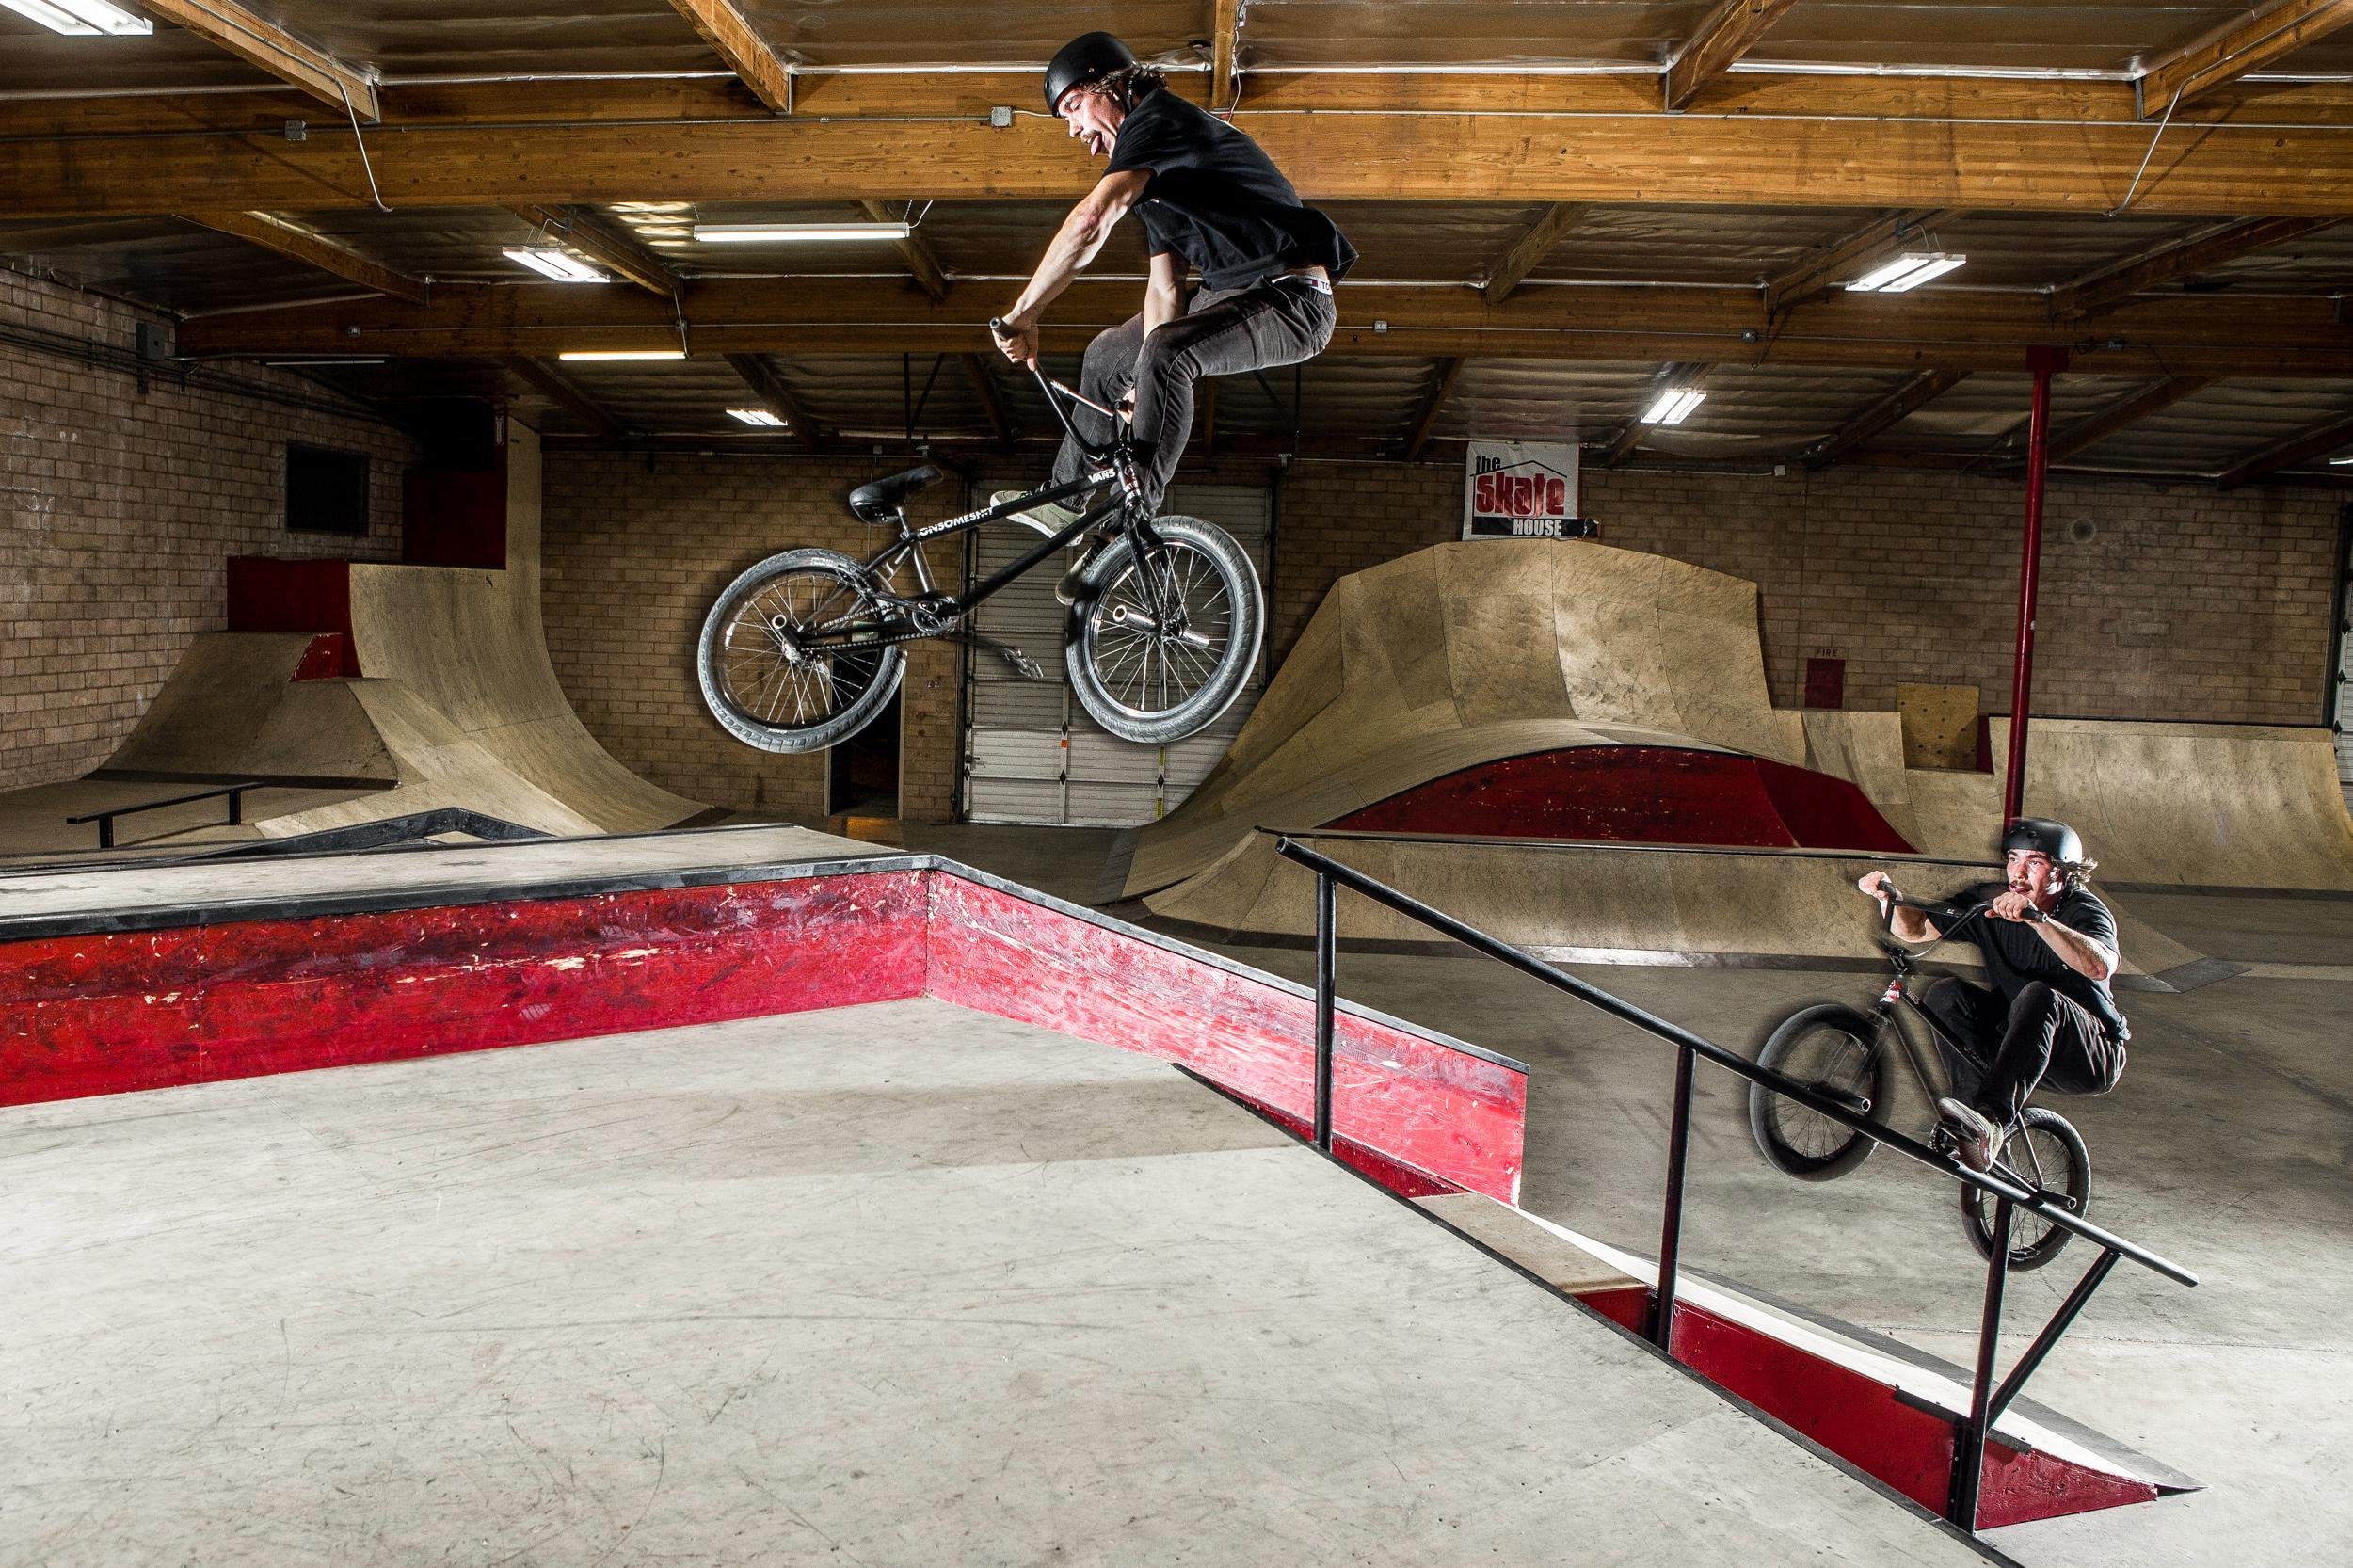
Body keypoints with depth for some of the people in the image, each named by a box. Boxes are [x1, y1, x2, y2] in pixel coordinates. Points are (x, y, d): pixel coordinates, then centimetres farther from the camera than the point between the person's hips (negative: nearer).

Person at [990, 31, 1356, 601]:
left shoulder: (1158, 117, -14)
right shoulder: (1156, 173, 17)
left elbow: (1092, 219, -30)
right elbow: (1164, 287, 9)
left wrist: (1023, 313, -26)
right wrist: (1146, 389, -2)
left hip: (1293, 297, -11)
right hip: (1237, 293, 11)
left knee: (1167, 350, -35)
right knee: (1108, 355, 19)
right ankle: (1067, 499, 31)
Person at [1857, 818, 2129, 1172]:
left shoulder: (2084, 910, -15)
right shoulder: (1989, 900, -1)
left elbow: (2100, 966, -38)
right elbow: (1916, 928, 1)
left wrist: (2035, 917, -51)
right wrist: (1888, 897, -20)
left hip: (2092, 1056, -5)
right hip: (2021, 1044, 5)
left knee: (2037, 996, -36)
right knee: (1946, 994, -19)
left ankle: (1992, 1119, -51)